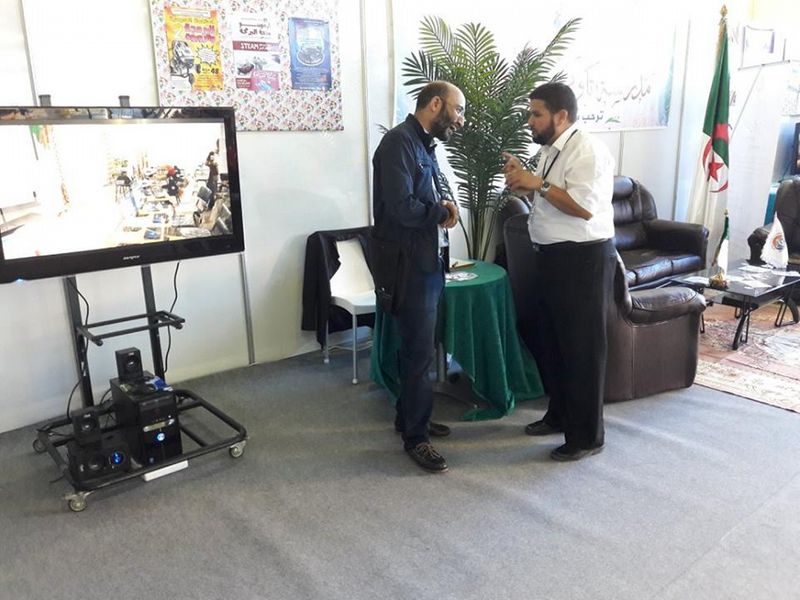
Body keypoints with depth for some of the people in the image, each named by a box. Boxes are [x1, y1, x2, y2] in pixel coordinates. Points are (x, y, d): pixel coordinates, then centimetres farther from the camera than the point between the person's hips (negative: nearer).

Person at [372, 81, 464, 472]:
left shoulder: (424, 144, 14)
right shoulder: (399, 141, -16)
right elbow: (402, 207, -26)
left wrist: (443, 206, -2)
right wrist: (442, 212, -8)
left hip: (426, 260, 10)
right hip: (408, 264, -10)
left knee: (416, 346, 17)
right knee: (420, 351, -3)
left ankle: (408, 417, 31)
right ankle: (416, 437, 10)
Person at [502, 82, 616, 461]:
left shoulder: (586, 151, -17)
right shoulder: (552, 150, 12)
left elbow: (585, 207, -27)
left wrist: (539, 184, -21)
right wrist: (524, 184, 2)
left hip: (584, 260, -10)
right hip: (553, 257, 10)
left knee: (582, 348, 0)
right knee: (549, 342, 18)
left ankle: (587, 437, 14)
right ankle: (559, 415, 35)